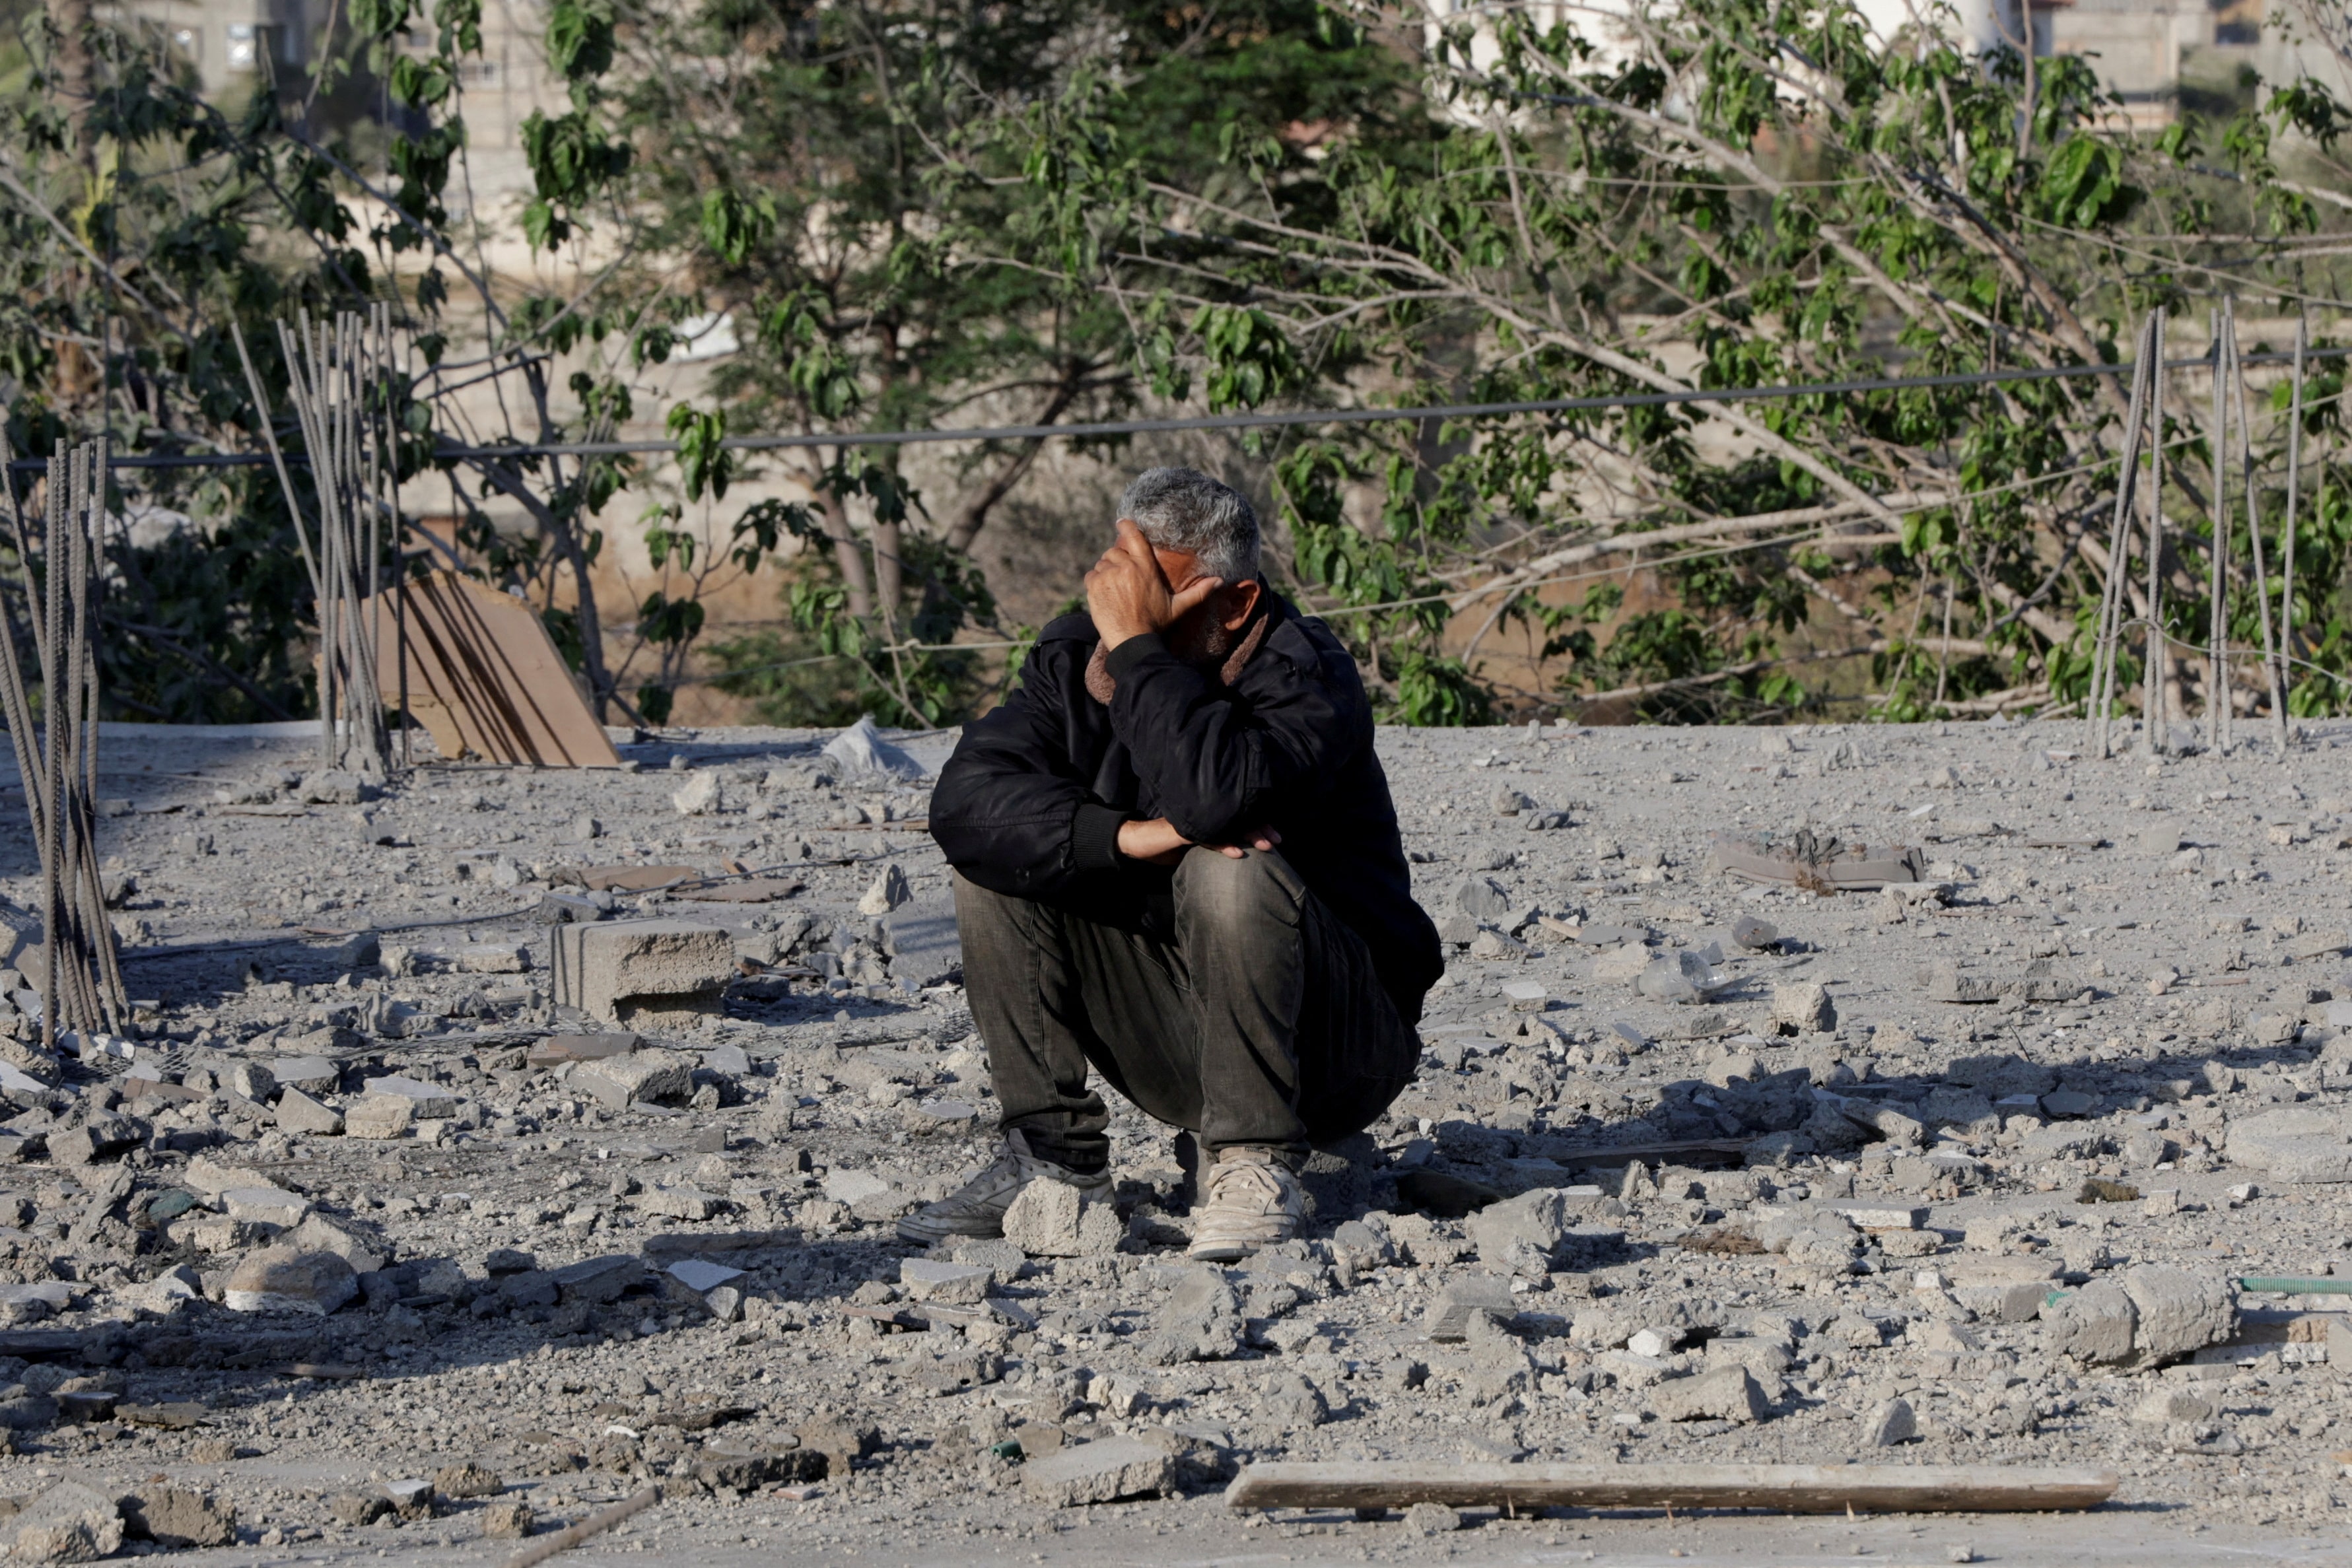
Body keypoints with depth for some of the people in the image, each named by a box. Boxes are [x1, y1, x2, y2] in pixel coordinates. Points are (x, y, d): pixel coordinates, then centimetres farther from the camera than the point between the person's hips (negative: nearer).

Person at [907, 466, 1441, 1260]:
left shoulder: (1305, 677, -19)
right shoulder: (1075, 661, -2)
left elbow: (1215, 798, -40)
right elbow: (963, 798, -17)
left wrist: (1138, 645, -33)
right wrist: (1125, 836, -30)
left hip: (1336, 1040, -5)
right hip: (1174, 1041, 5)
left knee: (1229, 872, -33)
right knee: (996, 858, -10)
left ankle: (1253, 1166, -20)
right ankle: (1054, 1155, -5)